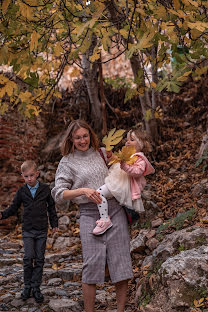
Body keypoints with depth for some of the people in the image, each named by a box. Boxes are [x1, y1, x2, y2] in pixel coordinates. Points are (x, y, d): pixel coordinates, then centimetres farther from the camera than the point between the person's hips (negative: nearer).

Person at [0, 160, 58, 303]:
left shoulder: (45, 189, 0)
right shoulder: (22, 191, 1)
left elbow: (51, 207, 10)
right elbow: (13, 208, 7)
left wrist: (54, 223, 11)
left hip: (42, 230, 0)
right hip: (28, 230, 0)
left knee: (39, 259, 3)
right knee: (28, 258, -7)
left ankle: (36, 287, 11)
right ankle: (27, 286, 8)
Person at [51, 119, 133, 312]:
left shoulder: (102, 153, 14)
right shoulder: (67, 162, 4)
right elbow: (59, 194, -6)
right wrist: (83, 190, -20)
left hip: (115, 211, 3)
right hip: (90, 215, -3)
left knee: (121, 263, 1)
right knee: (92, 265, -7)